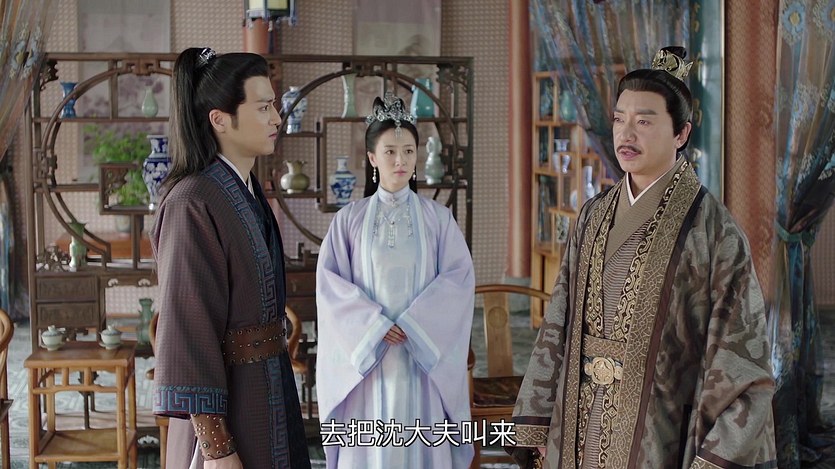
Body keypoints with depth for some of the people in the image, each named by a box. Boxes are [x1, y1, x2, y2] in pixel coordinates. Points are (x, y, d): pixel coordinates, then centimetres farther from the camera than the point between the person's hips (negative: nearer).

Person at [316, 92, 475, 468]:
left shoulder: (438, 218, 4)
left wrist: (412, 325, -13)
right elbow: (330, 281, -2)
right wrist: (375, 326, -14)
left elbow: (460, 277, -3)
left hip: (423, 356, 0)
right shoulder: (350, 219, 4)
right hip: (367, 355, 0)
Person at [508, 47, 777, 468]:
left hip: (657, 430, -5)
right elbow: (560, 320, 8)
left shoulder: (711, 227, -11)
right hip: (581, 425, 5)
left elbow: (740, 352, -12)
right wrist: (536, 420, 6)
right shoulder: (595, 217, 5)